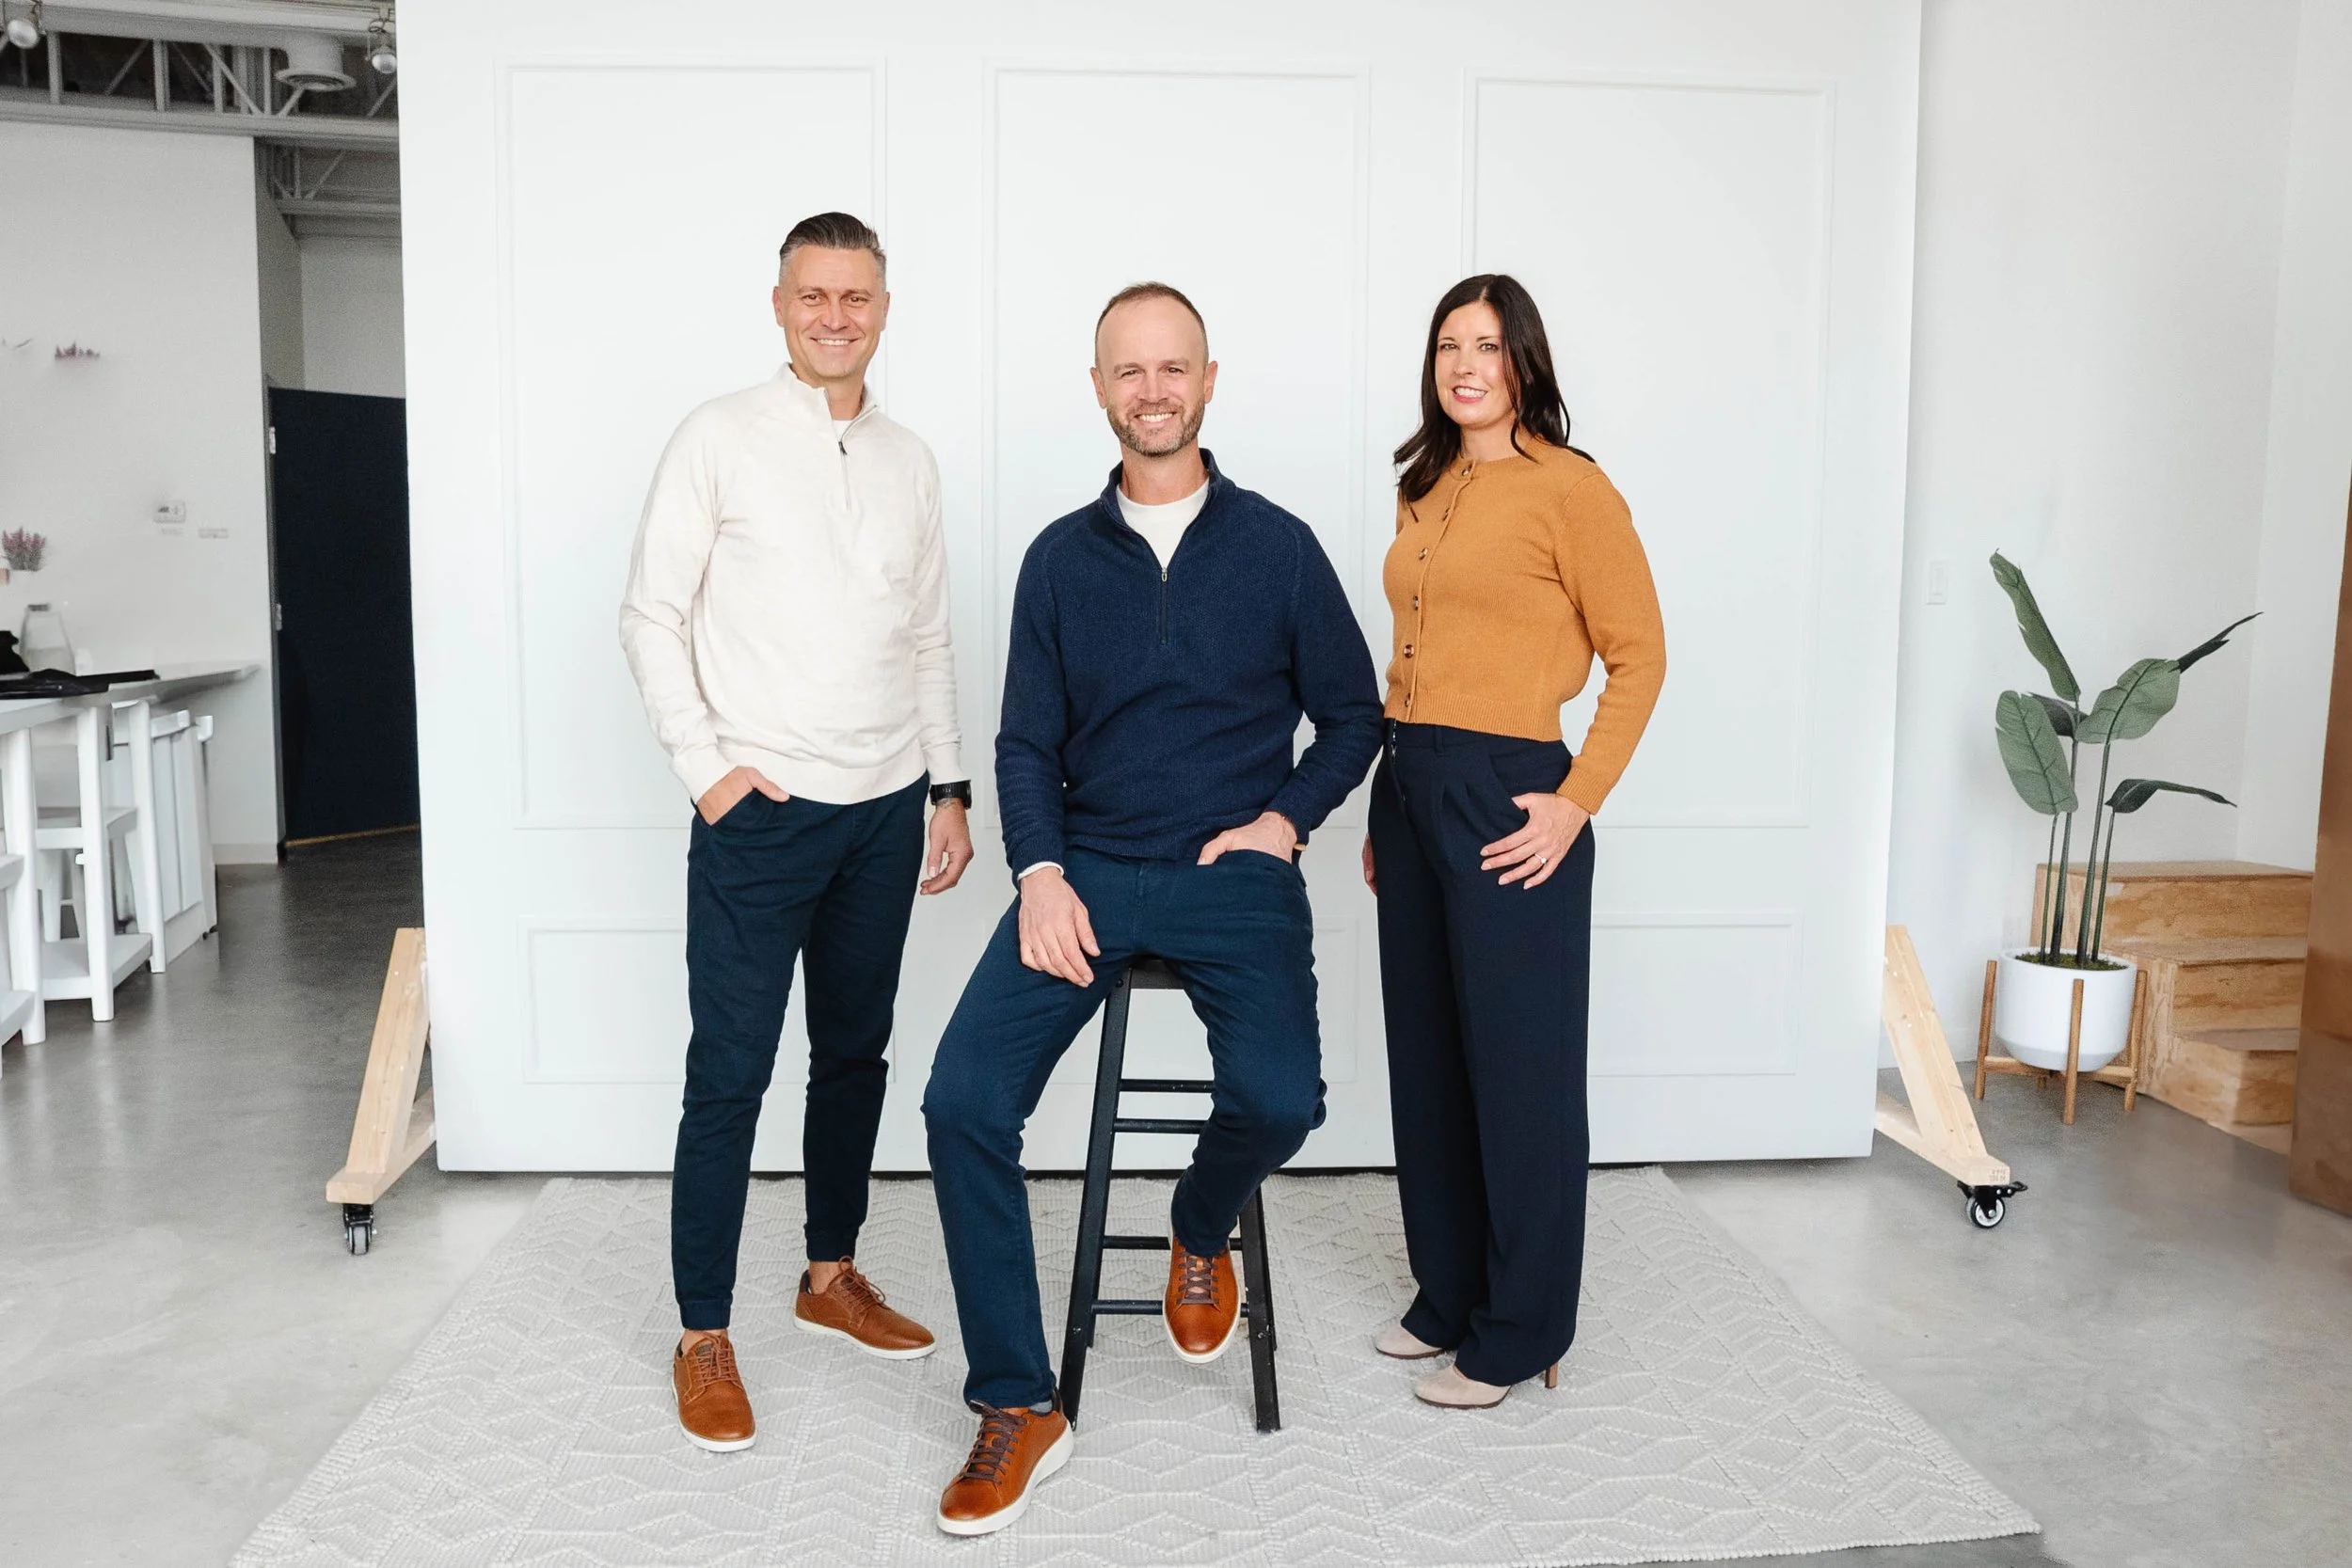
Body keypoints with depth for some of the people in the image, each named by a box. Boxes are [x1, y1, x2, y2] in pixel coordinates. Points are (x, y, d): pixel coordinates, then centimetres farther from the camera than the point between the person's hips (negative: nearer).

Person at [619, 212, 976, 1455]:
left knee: (856, 1055, 14)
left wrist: (949, 789, 11)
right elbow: (652, 616, -3)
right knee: (730, 1073, -2)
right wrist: (706, 766, -12)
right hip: (759, 809, -5)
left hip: (885, 810, 5)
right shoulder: (720, 439, -2)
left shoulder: (907, 462, 12)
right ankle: (703, 1338, 12)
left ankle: (831, 1277, 31)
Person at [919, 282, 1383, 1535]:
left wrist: (1287, 819, -5)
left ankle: (1200, 1234, 12)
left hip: (1235, 873, -1)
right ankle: (1017, 1406, 1)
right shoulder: (1061, 558, 8)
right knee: (963, 1099, -16)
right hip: (1088, 871, 2)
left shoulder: (1276, 547, 4)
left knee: (1277, 1098, -26)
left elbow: (1352, 716, 11)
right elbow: (1027, 742, 8)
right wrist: (1041, 873, -8)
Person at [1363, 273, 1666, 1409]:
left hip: (1502, 794, -8)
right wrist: (1387, 808, 15)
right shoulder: (1425, 491, 14)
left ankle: (1516, 1336, 18)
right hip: (1407, 786, 8)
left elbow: (1638, 657, -8)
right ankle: (1448, 1298, 31)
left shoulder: (1568, 487, -7)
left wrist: (1577, 803, -15)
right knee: (1426, 1058, 14)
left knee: (1517, 1069, 3)